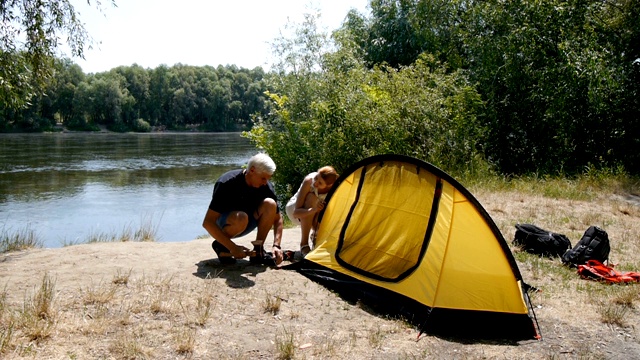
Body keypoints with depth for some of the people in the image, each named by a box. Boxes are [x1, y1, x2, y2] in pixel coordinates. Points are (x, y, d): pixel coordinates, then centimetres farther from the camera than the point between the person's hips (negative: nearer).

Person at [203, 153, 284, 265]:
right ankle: (219, 245, -9)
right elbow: (207, 223, -30)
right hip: (222, 224, -4)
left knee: (270, 204, -24)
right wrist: (232, 247, -34)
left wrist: (276, 245, -22)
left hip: (247, 225, 4)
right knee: (240, 218, -39)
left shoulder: (266, 186, -14)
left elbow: (277, 218, -5)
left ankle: (258, 249, -11)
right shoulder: (227, 183, -27)